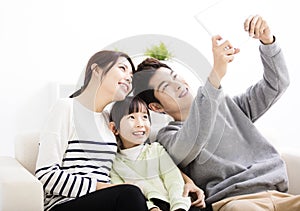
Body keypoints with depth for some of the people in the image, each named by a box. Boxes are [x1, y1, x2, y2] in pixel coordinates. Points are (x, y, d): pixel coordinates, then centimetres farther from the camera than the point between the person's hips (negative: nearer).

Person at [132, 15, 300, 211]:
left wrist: (267, 41, 4)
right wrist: (216, 76, -22)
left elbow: (276, 84, 23)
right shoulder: (168, 136, 7)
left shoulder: (226, 104, 24)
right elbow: (191, 144, -17)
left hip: (278, 194, 5)